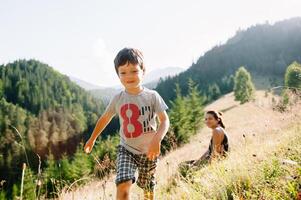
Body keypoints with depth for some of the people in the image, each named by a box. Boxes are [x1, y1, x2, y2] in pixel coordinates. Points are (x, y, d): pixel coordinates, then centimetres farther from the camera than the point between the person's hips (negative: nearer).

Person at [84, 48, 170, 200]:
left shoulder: (152, 96, -12)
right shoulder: (118, 99, -5)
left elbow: (164, 120, -15)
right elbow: (105, 118, 10)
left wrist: (157, 139, -34)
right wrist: (92, 138, 20)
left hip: (148, 151, 0)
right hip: (126, 150, 1)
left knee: (147, 187, 18)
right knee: (123, 185, -21)